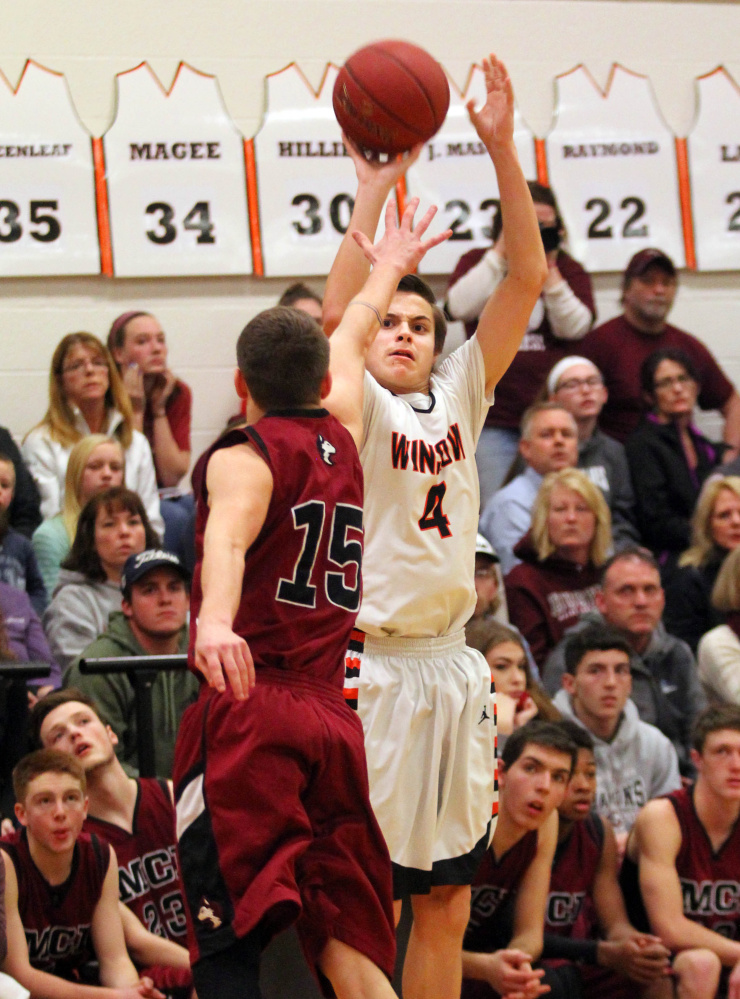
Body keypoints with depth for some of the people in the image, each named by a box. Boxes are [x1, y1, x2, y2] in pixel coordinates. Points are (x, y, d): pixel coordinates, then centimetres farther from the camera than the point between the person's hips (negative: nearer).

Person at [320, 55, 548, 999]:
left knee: (446, 903, 9)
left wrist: (502, 149, -8)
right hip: (370, 667, -5)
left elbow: (526, 280, 2)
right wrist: (370, 198, -25)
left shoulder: (459, 397, 10)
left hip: (449, 665, 6)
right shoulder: (356, 406, -1)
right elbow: (333, 323, -22)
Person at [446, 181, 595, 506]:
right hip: (496, 420, -1)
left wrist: (547, 269, -9)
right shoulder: (479, 263, 13)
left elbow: (574, 328, -4)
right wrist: (501, 254, -8)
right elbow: (460, 307, -8)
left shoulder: (568, 270, 13)